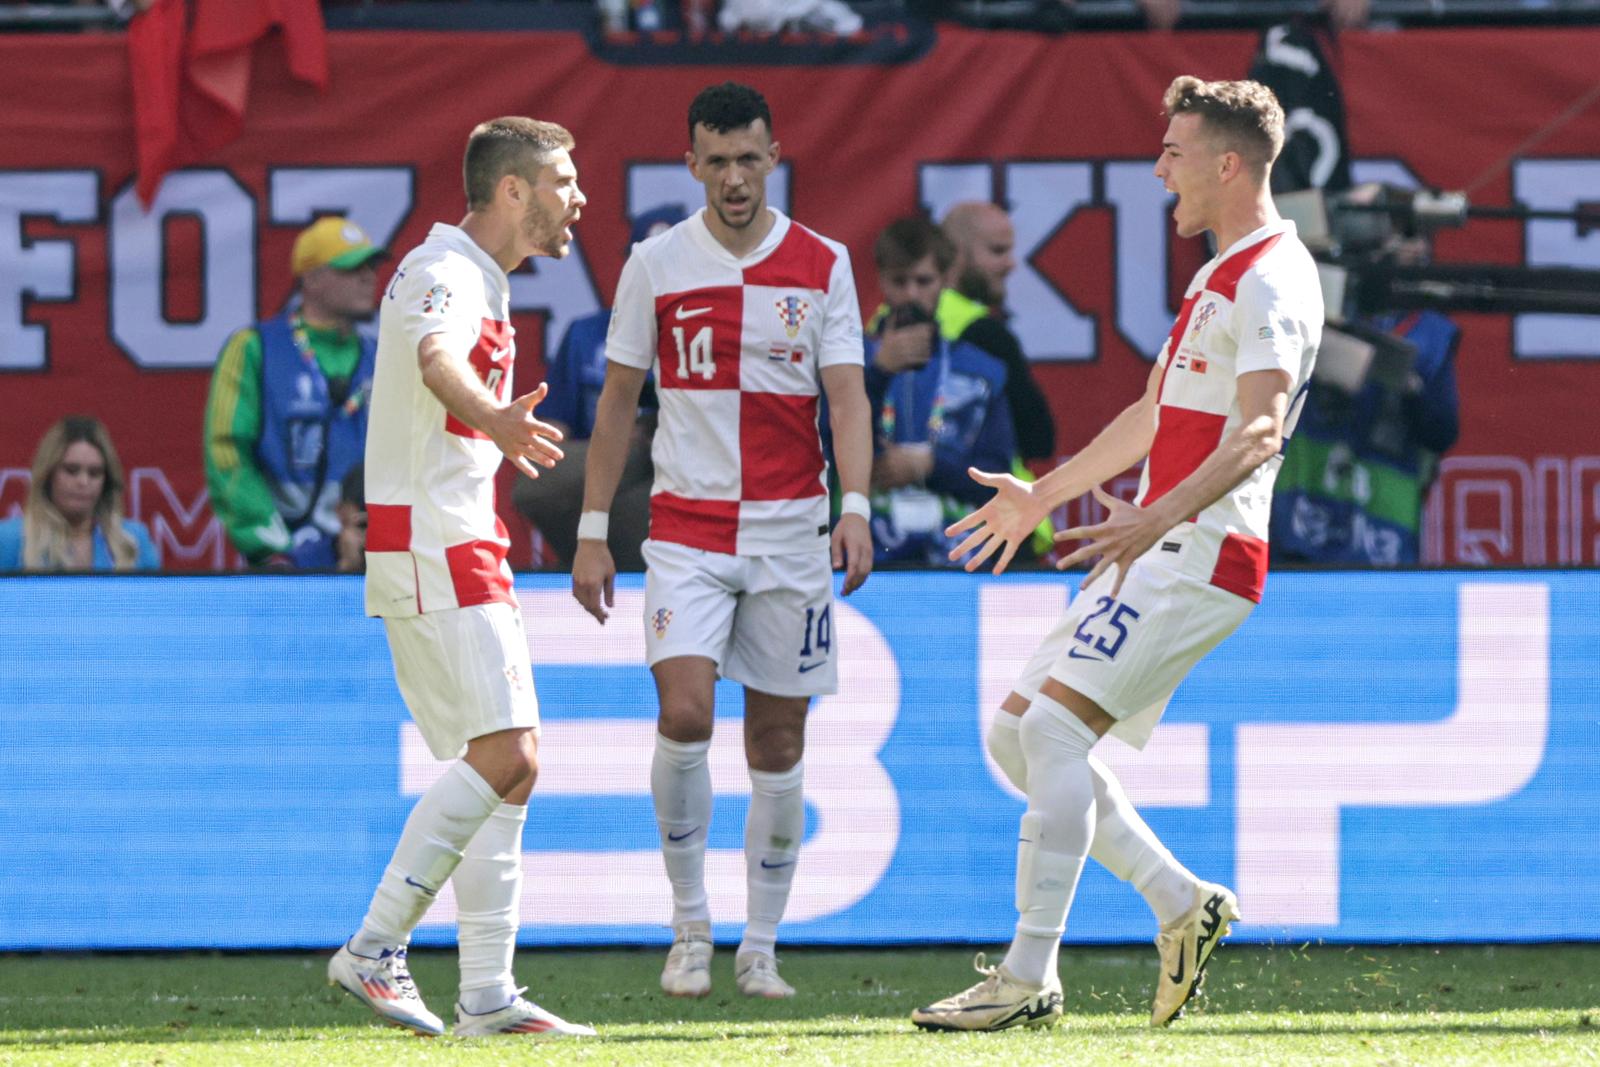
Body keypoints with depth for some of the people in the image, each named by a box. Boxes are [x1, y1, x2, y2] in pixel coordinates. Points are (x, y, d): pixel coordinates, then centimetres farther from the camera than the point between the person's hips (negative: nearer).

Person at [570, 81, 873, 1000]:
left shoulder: (822, 265, 2)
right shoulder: (656, 265, 2)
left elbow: (847, 398, -4)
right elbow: (619, 401, 8)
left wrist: (856, 507, -20)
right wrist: (592, 534, 4)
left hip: (791, 531, 1)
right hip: (685, 525, -1)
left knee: (778, 742, 4)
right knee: (684, 715, -18)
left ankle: (761, 949, 14)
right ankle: (690, 926, -2)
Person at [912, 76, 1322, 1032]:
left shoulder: (1272, 279, -12)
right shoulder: (1223, 276, 21)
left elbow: (1258, 429, -27)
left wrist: (1161, 517, -40)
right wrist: (1040, 497, 38)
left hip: (1198, 554, -10)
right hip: (1158, 551, 10)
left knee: (1053, 729, -18)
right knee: (1017, 734, 8)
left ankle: (1030, 979, -17)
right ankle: (1182, 902, 12)